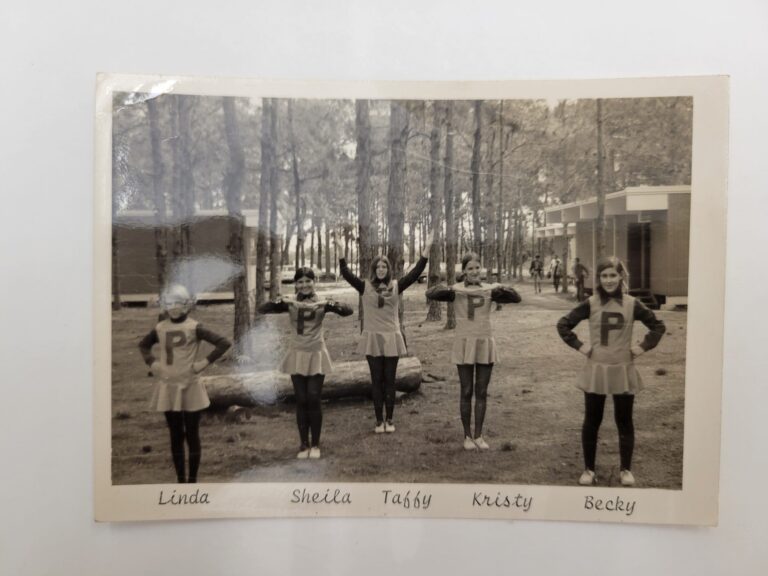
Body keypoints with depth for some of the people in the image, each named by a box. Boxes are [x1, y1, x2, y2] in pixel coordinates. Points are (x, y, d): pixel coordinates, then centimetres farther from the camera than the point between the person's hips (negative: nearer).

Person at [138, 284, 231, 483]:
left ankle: (192, 480, 15)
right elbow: (143, 345, 23)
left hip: (190, 387, -4)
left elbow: (224, 343, -12)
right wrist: (152, 363, 8)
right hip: (168, 387, 4)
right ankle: (181, 480, 22)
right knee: (176, 435, 11)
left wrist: (204, 363, -14)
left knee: (192, 435, 4)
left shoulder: (194, 327, -8)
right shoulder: (160, 328, 3)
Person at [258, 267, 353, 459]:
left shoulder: (321, 304, -3)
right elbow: (262, 309, -12)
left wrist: (327, 303, -29)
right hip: (297, 355, 1)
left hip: (316, 355, -1)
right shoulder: (290, 304, 0)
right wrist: (283, 300, -26)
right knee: (301, 401, 6)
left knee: (314, 400, 0)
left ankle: (315, 444, 16)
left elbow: (348, 311, -16)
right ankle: (304, 444, 20)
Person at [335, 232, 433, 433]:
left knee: (389, 380, 8)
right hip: (372, 338, -1)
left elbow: (415, 273, -6)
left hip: (392, 338, 1)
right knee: (376, 380, 7)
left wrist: (426, 249, -13)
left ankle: (390, 419, 18)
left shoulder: (396, 286, 1)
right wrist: (340, 252, -20)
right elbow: (347, 274, -11)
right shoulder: (365, 286, -1)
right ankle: (379, 420, 16)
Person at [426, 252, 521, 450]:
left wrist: (500, 288, -25)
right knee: (466, 392, 5)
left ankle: (478, 435, 21)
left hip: (485, 344, 2)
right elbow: (430, 294, -21)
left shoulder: (489, 290, 2)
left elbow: (516, 298, -7)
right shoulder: (456, 290, -5)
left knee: (481, 392, 9)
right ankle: (467, 435, 19)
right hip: (464, 345, -2)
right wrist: (450, 288, -37)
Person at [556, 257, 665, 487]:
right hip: (596, 371, 0)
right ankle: (589, 469, 21)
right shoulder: (590, 304, -4)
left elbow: (658, 325, 8)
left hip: (623, 371, 0)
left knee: (624, 421, 10)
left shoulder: (632, 304, -2)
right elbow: (563, 324, 2)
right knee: (592, 421, 8)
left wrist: (644, 346, -2)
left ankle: (625, 469, 26)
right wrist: (578, 345, -6)